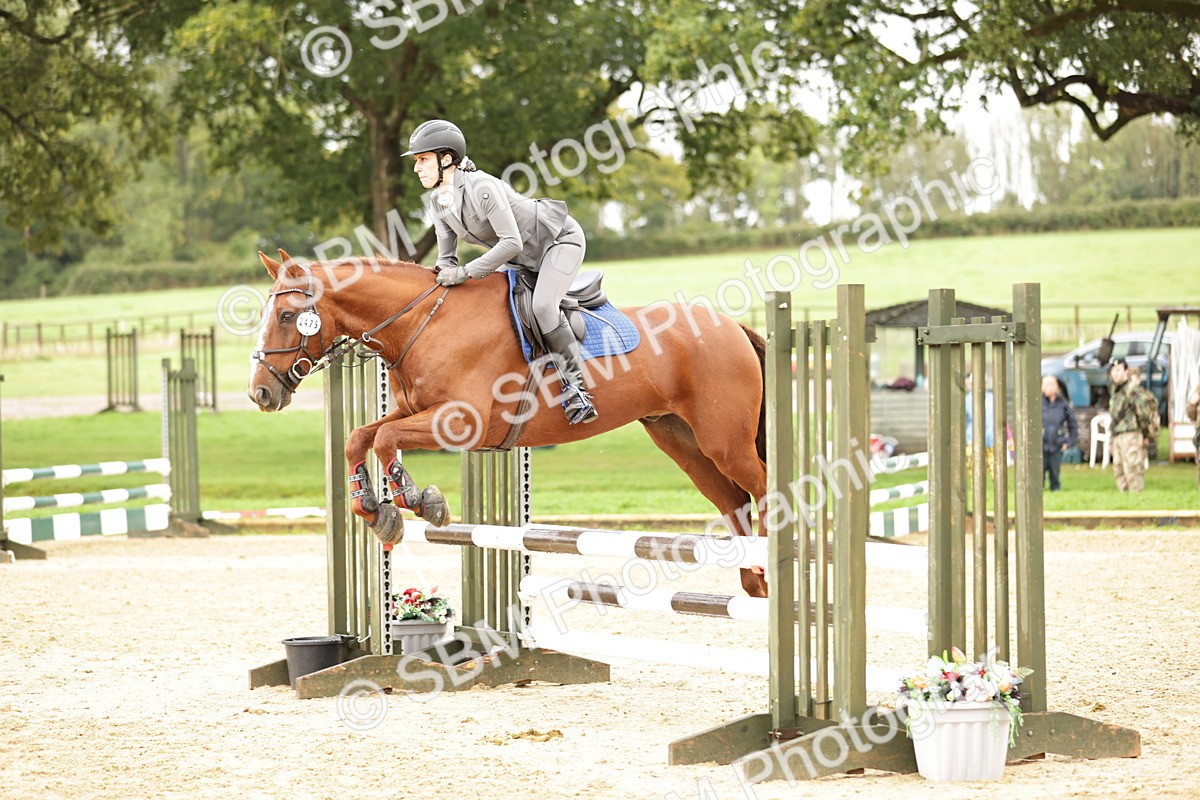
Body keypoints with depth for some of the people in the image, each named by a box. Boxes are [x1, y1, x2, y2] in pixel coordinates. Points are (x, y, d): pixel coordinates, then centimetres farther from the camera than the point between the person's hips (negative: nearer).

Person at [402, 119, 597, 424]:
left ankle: (575, 387, -22)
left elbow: (511, 242, -35)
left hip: (560, 239, -10)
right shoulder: (439, 201, -5)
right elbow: (446, 256, 3)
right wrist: (445, 271, -21)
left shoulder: (482, 187, -31)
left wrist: (467, 272, -35)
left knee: (542, 305, -28)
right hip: (525, 258, 10)